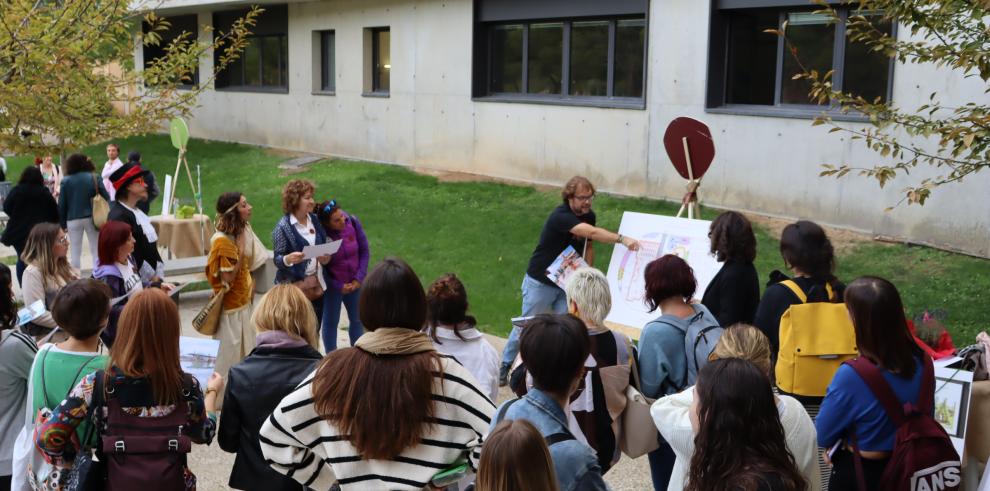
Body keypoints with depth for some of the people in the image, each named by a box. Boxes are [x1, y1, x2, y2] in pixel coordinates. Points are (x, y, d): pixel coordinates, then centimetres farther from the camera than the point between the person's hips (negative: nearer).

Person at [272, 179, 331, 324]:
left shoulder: (314, 220, 6)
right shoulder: (283, 226, -11)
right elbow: (277, 259, -11)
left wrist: (326, 258, -4)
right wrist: (287, 259, -33)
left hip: (317, 285, 6)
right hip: (295, 286, -5)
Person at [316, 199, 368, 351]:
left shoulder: (352, 222, -16)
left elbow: (364, 250, -4)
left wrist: (359, 278, -8)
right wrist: (338, 286, -13)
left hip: (355, 282, 4)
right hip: (332, 285, -4)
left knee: (357, 320, 16)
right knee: (330, 322, 11)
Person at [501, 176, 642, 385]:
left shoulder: (589, 216, -4)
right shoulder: (560, 216, -29)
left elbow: (588, 245, 10)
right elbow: (593, 232, -43)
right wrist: (622, 239, -52)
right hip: (540, 282, -6)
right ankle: (504, 367, 23)